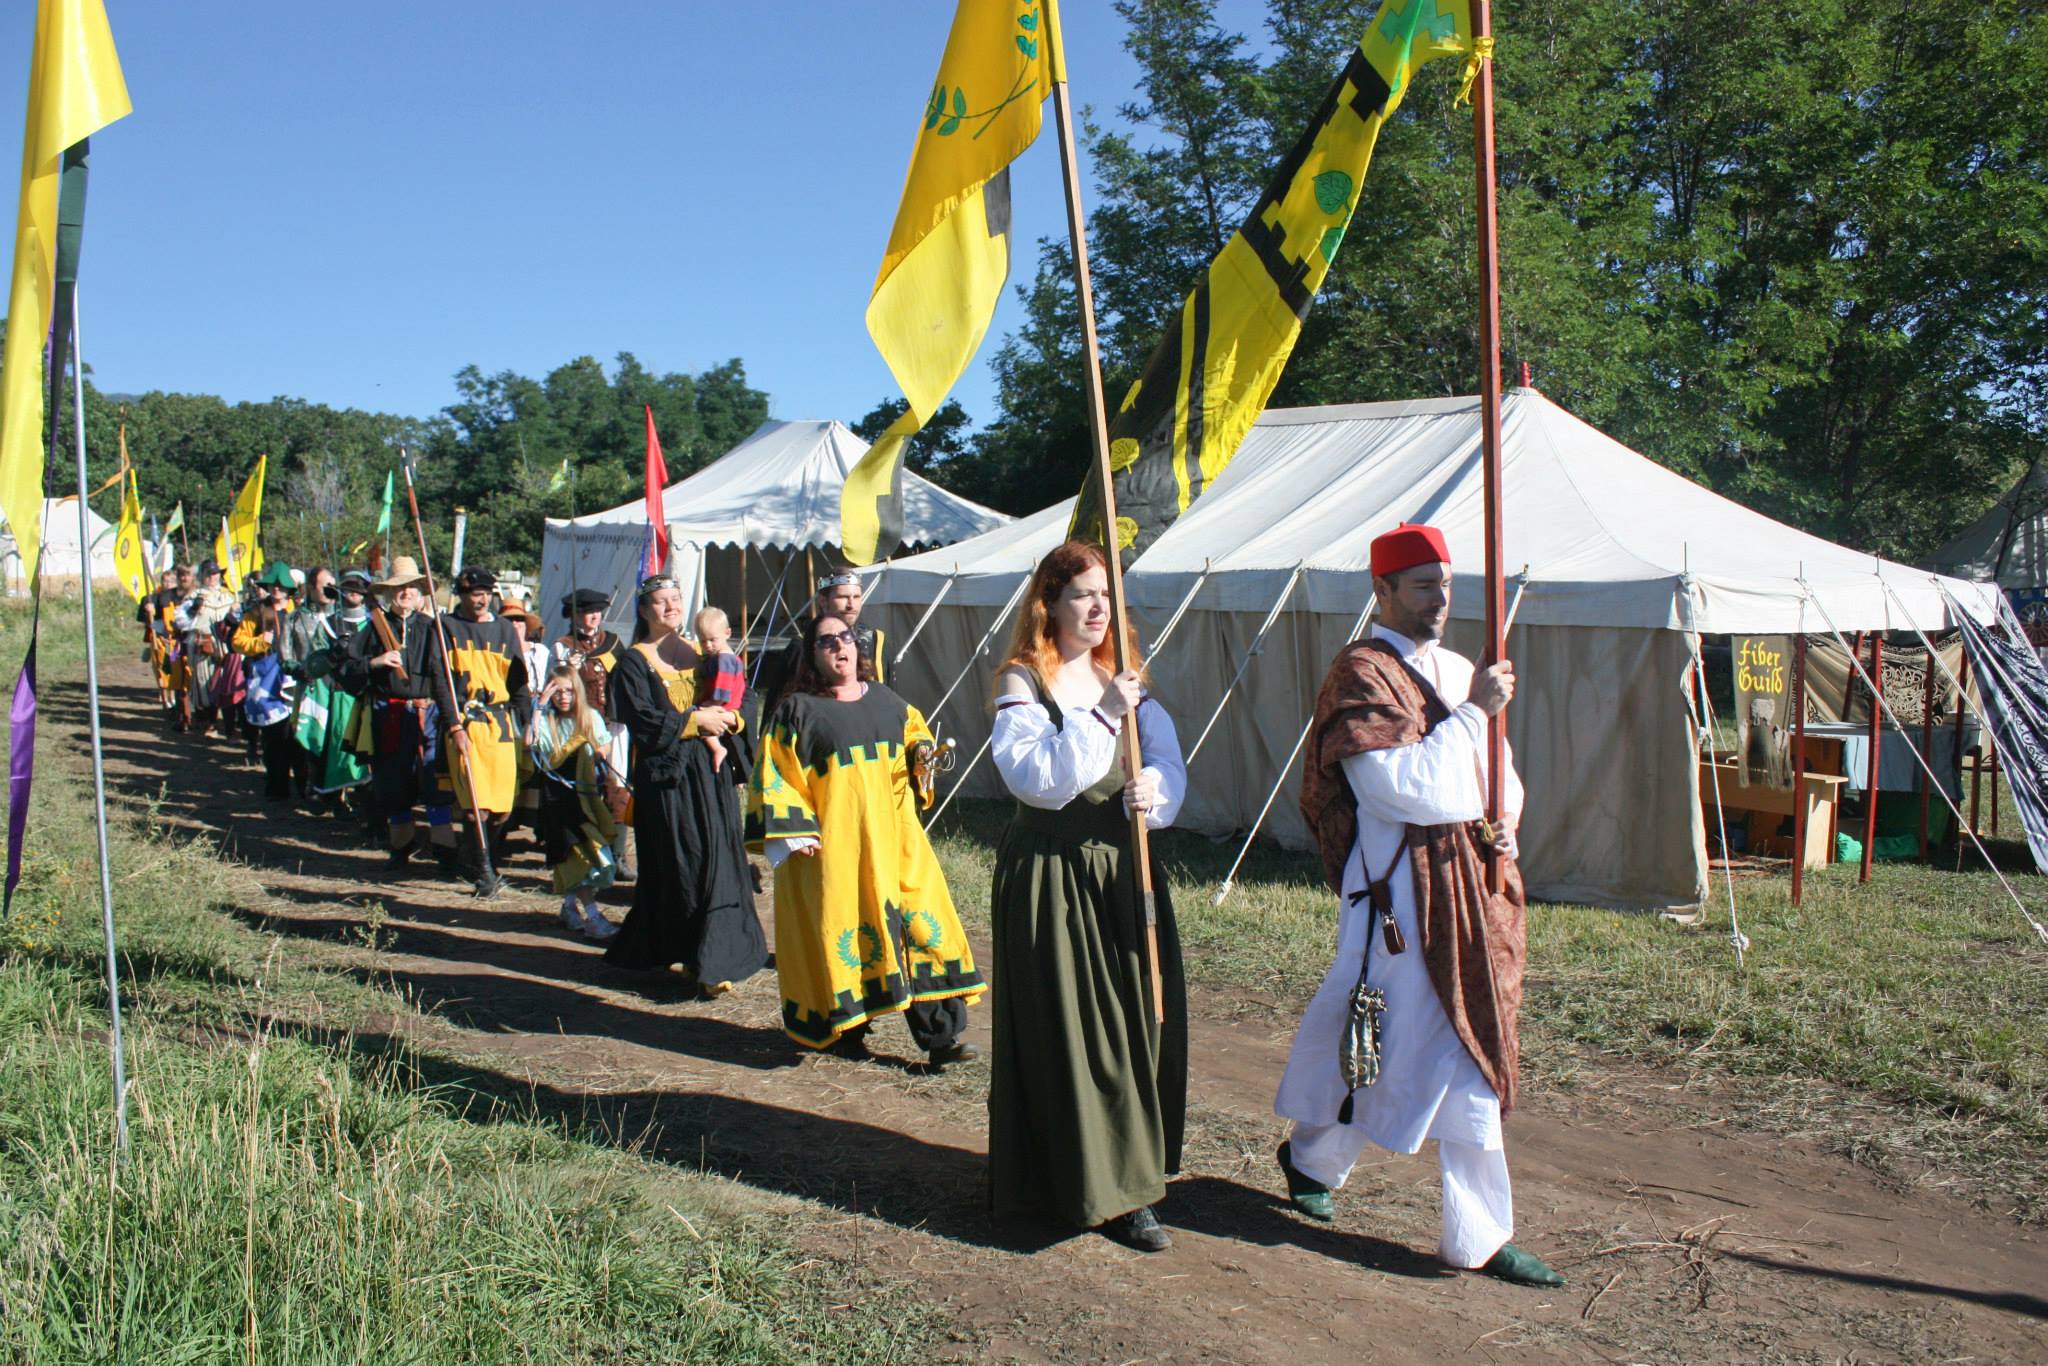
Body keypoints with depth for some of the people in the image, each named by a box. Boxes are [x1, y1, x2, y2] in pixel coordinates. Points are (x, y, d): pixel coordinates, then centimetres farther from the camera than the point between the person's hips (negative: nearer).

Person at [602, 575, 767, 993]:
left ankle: (713, 961, 5)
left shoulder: (695, 654, 17)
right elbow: (642, 720, -11)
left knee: (718, 861, -1)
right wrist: (694, 720, -13)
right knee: (679, 868, -6)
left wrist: (727, 717, -4)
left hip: (709, 770, 5)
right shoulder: (633, 663, 2)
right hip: (666, 774, -5)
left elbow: (737, 699, 17)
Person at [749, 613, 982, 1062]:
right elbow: (775, 778, -2)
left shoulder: (886, 701, 12)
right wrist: (795, 833, -11)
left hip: (893, 839, 4)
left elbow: (916, 733, 28)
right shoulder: (797, 710, 0)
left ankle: (942, 1034, -1)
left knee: (922, 927, -3)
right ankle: (845, 1029, 18)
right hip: (834, 844, -3)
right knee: (842, 934, 0)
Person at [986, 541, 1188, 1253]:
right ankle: (1107, 1192, 7)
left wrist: (1152, 788, -18)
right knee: (1076, 1029, -2)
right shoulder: (1022, 684, -7)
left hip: (1125, 871, 6)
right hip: (1054, 878, -6)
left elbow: (1168, 763, 4)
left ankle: (1135, 1165, 28)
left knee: (1141, 1019, 11)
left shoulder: (1125, 680, 11)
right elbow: (1038, 780, -20)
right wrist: (1102, 714, -24)